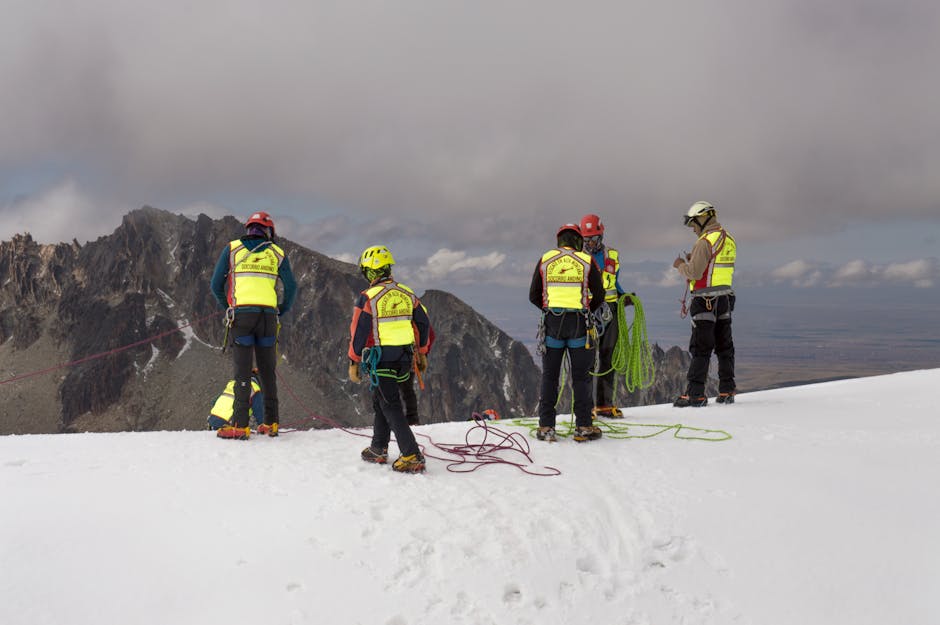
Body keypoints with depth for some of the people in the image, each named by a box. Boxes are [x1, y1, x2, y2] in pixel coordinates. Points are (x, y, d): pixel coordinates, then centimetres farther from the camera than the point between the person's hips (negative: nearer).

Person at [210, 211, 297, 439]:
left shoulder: (231, 249, 9)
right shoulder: (277, 253, 12)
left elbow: (216, 285, 7)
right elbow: (291, 288, 6)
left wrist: (228, 308, 20)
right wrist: (280, 311, 18)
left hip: (241, 315, -1)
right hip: (268, 316, 1)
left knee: (242, 371, -1)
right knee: (268, 371, 9)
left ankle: (240, 426, -4)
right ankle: (271, 423, 12)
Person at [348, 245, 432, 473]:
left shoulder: (368, 297, -11)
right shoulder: (407, 294, 7)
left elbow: (358, 332, -11)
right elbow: (423, 324, 11)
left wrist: (354, 362, -2)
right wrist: (422, 353, 21)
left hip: (381, 359, -6)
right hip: (404, 358, 6)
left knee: (391, 407, -3)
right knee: (381, 401, 22)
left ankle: (412, 457, -11)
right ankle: (378, 449, 30)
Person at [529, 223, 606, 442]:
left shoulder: (545, 259, 7)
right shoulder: (587, 261, 3)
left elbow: (534, 296, 7)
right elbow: (599, 297, 4)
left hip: (552, 322, 1)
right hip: (579, 323, -1)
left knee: (549, 375, 8)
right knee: (581, 376, 5)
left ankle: (546, 427, 7)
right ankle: (583, 426, 6)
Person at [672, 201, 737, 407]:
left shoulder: (705, 241, -15)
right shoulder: (729, 239, 13)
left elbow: (694, 273, -18)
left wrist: (681, 265, 1)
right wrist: (693, 260, 13)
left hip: (705, 300, -8)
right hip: (725, 298, 8)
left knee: (700, 348, -5)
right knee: (724, 346, 12)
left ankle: (695, 394, -4)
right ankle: (727, 391, 15)